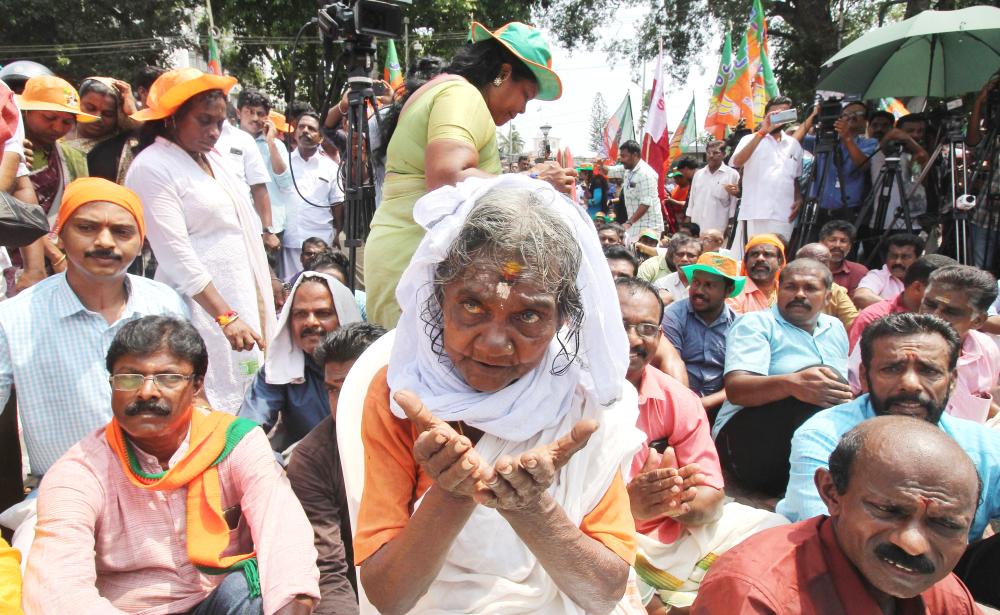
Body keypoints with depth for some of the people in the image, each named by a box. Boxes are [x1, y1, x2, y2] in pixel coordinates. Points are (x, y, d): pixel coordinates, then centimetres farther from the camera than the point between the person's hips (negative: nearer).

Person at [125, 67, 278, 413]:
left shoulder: (212, 158, 14)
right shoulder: (151, 167, -11)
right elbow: (176, 255, -18)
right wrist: (226, 316, -23)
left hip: (241, 297, 8)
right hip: (201, 304, -8)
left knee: (248, 398, 9)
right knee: (212, 408, -4)